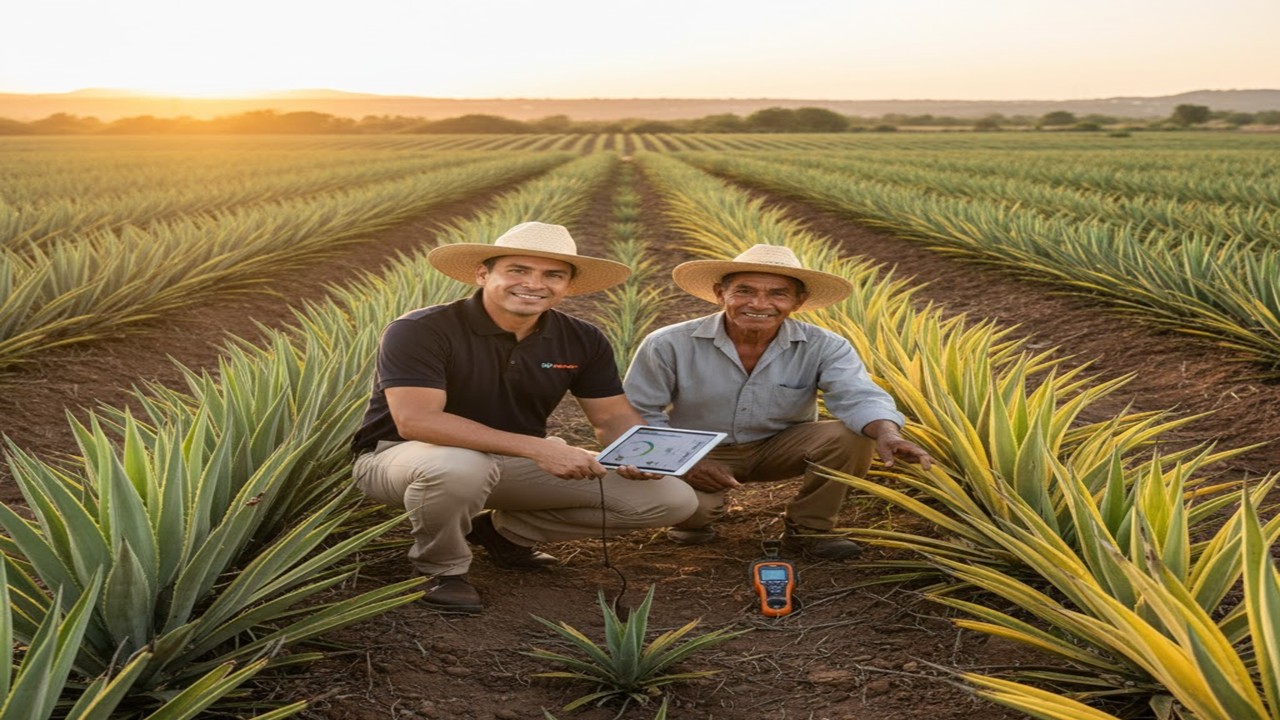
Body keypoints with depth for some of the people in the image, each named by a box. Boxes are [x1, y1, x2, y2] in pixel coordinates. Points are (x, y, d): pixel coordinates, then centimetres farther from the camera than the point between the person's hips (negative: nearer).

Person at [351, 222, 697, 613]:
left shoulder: (582, 340, -4)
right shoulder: (420, 331, -22)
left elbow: (614, 416, 2)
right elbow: (415, 420, -33)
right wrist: (537, 447, -38)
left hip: (513, 463, 6)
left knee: (672, 499, -4)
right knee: (457, 466, -45)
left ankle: (505, 531, 11)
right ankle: (442, 569, -10)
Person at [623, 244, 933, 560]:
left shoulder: (822, 347, -15)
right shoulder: (669, 345, -18)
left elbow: (859, 397, -28)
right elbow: (638, 413, -11)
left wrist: (887, 435, -51)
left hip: (779, 448, 2)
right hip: (698, 454, -1)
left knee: (853, 435, -23)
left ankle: (807, 530, -3)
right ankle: (693, 519, 6)